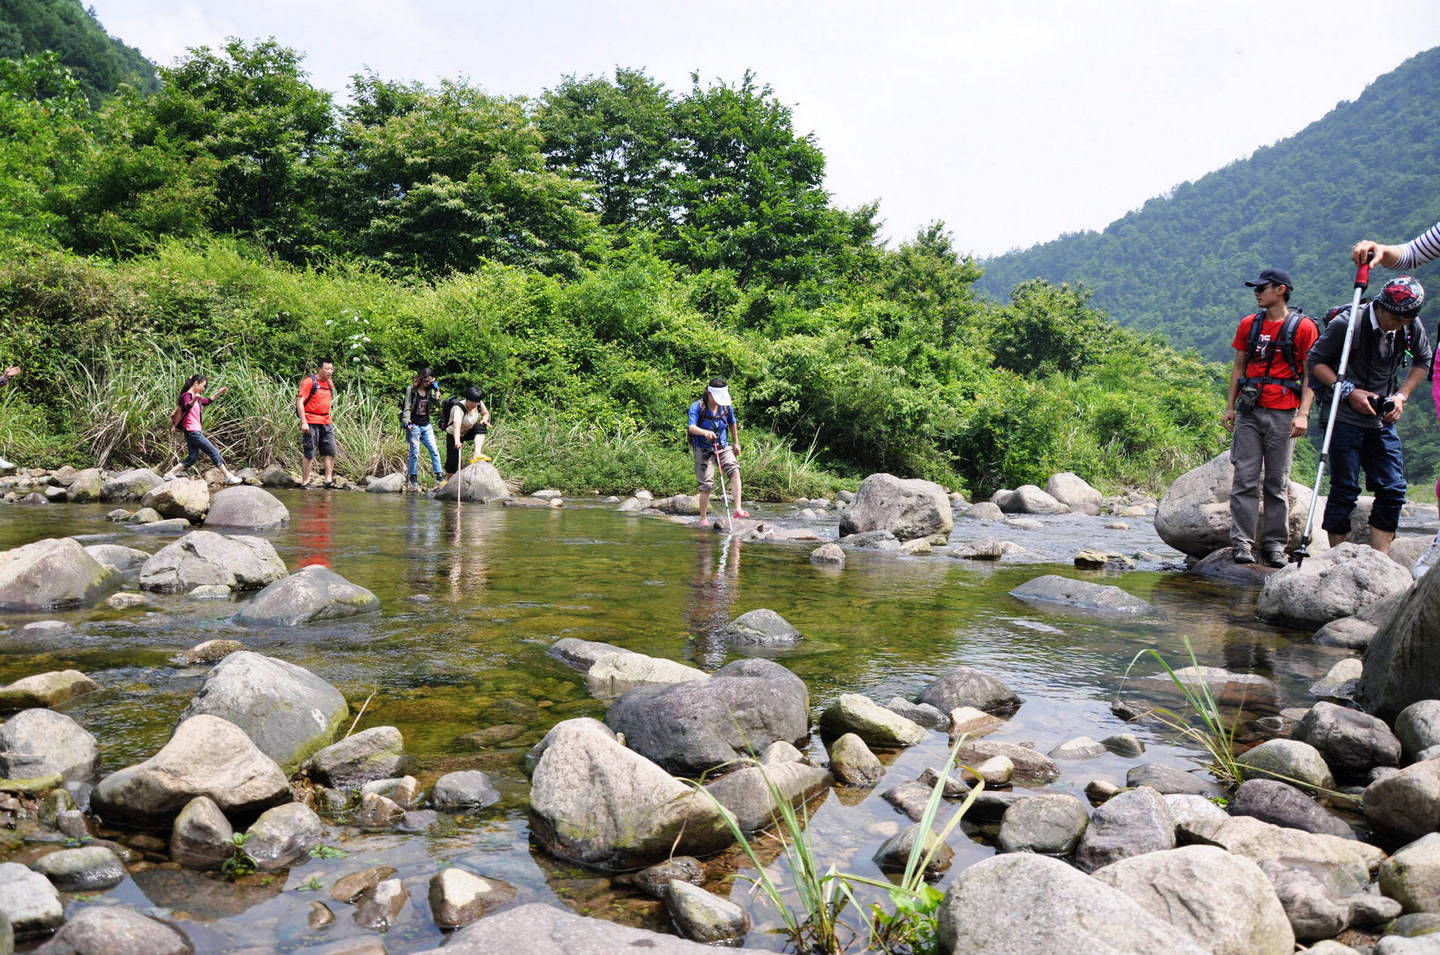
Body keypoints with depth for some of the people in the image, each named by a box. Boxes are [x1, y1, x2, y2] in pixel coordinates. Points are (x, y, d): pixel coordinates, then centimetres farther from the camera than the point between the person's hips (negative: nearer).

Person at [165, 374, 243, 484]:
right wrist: (194, 400, -55)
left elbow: (207, 401, 34)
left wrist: (219, 393, 26)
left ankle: (170, 475, 8)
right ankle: (228, 476, -1)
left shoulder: (195, 397, 18)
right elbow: (187, 406, -34)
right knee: (214, 452, -5)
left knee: (193, 458, 8)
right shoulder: (187, 395, -12)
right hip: (193, 432, -10)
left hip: (194, 432, 10)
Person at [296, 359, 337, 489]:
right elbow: (300, 401, -13)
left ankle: (328, 480, 5)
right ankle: (305, 482, 4)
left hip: (326, 423, 7)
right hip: (311, 423, -7)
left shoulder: (330, 383, 15)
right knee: (309, 454, -3)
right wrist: (303, 422, -19)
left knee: (330, 451, 1)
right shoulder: (309, 382, -8)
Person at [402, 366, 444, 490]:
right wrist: (407, 422, -17)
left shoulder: (430, 391, 9)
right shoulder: (411, 390, -4)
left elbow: (438, 404, -1)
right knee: (414, 452, -3)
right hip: (414, 425, -4)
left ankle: (438, 476, -2)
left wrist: (437, 390, -7)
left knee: (434, 450, -4)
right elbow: (407, 408, -6)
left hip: (426, 426, 4)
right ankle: (413, 479, 4)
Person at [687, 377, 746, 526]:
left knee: (734, 470, -24)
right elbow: (691, 427, -30)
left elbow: (732, 423, 19)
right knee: (706, 486, -4)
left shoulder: (726, 407, 0)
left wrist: (736, 443, 25)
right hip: (704, 450, -3)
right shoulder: (696, 407, -14)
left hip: (723, 447, 3)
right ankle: (702, 519, 13)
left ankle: (738, 509, -28)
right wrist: (705, 432, -50)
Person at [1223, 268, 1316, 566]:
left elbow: (1311, 374, -1)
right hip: (1249, 411, 3)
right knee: (1245, 478, -3)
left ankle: (1274, 545, 10)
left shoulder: (1303, 327, 0)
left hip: (1283, 415, -2)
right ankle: (1241, 542, -1)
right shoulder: (1249, 324, 11)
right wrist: (1230, 406, 10)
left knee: (1278, 482, 3)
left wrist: (1303, 413, -10)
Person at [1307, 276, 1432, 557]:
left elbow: (1423, 360, 17)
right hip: (1345, 420, -5)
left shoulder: (1411, 326, -1)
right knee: (1344, 491, -4)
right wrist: (1348, 391, -16)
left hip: (1383, 421, 5)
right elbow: (1315, 361, -6)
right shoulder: (1347, 323, -15)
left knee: (1393, 490, 1)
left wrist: (1401, 395, 3)